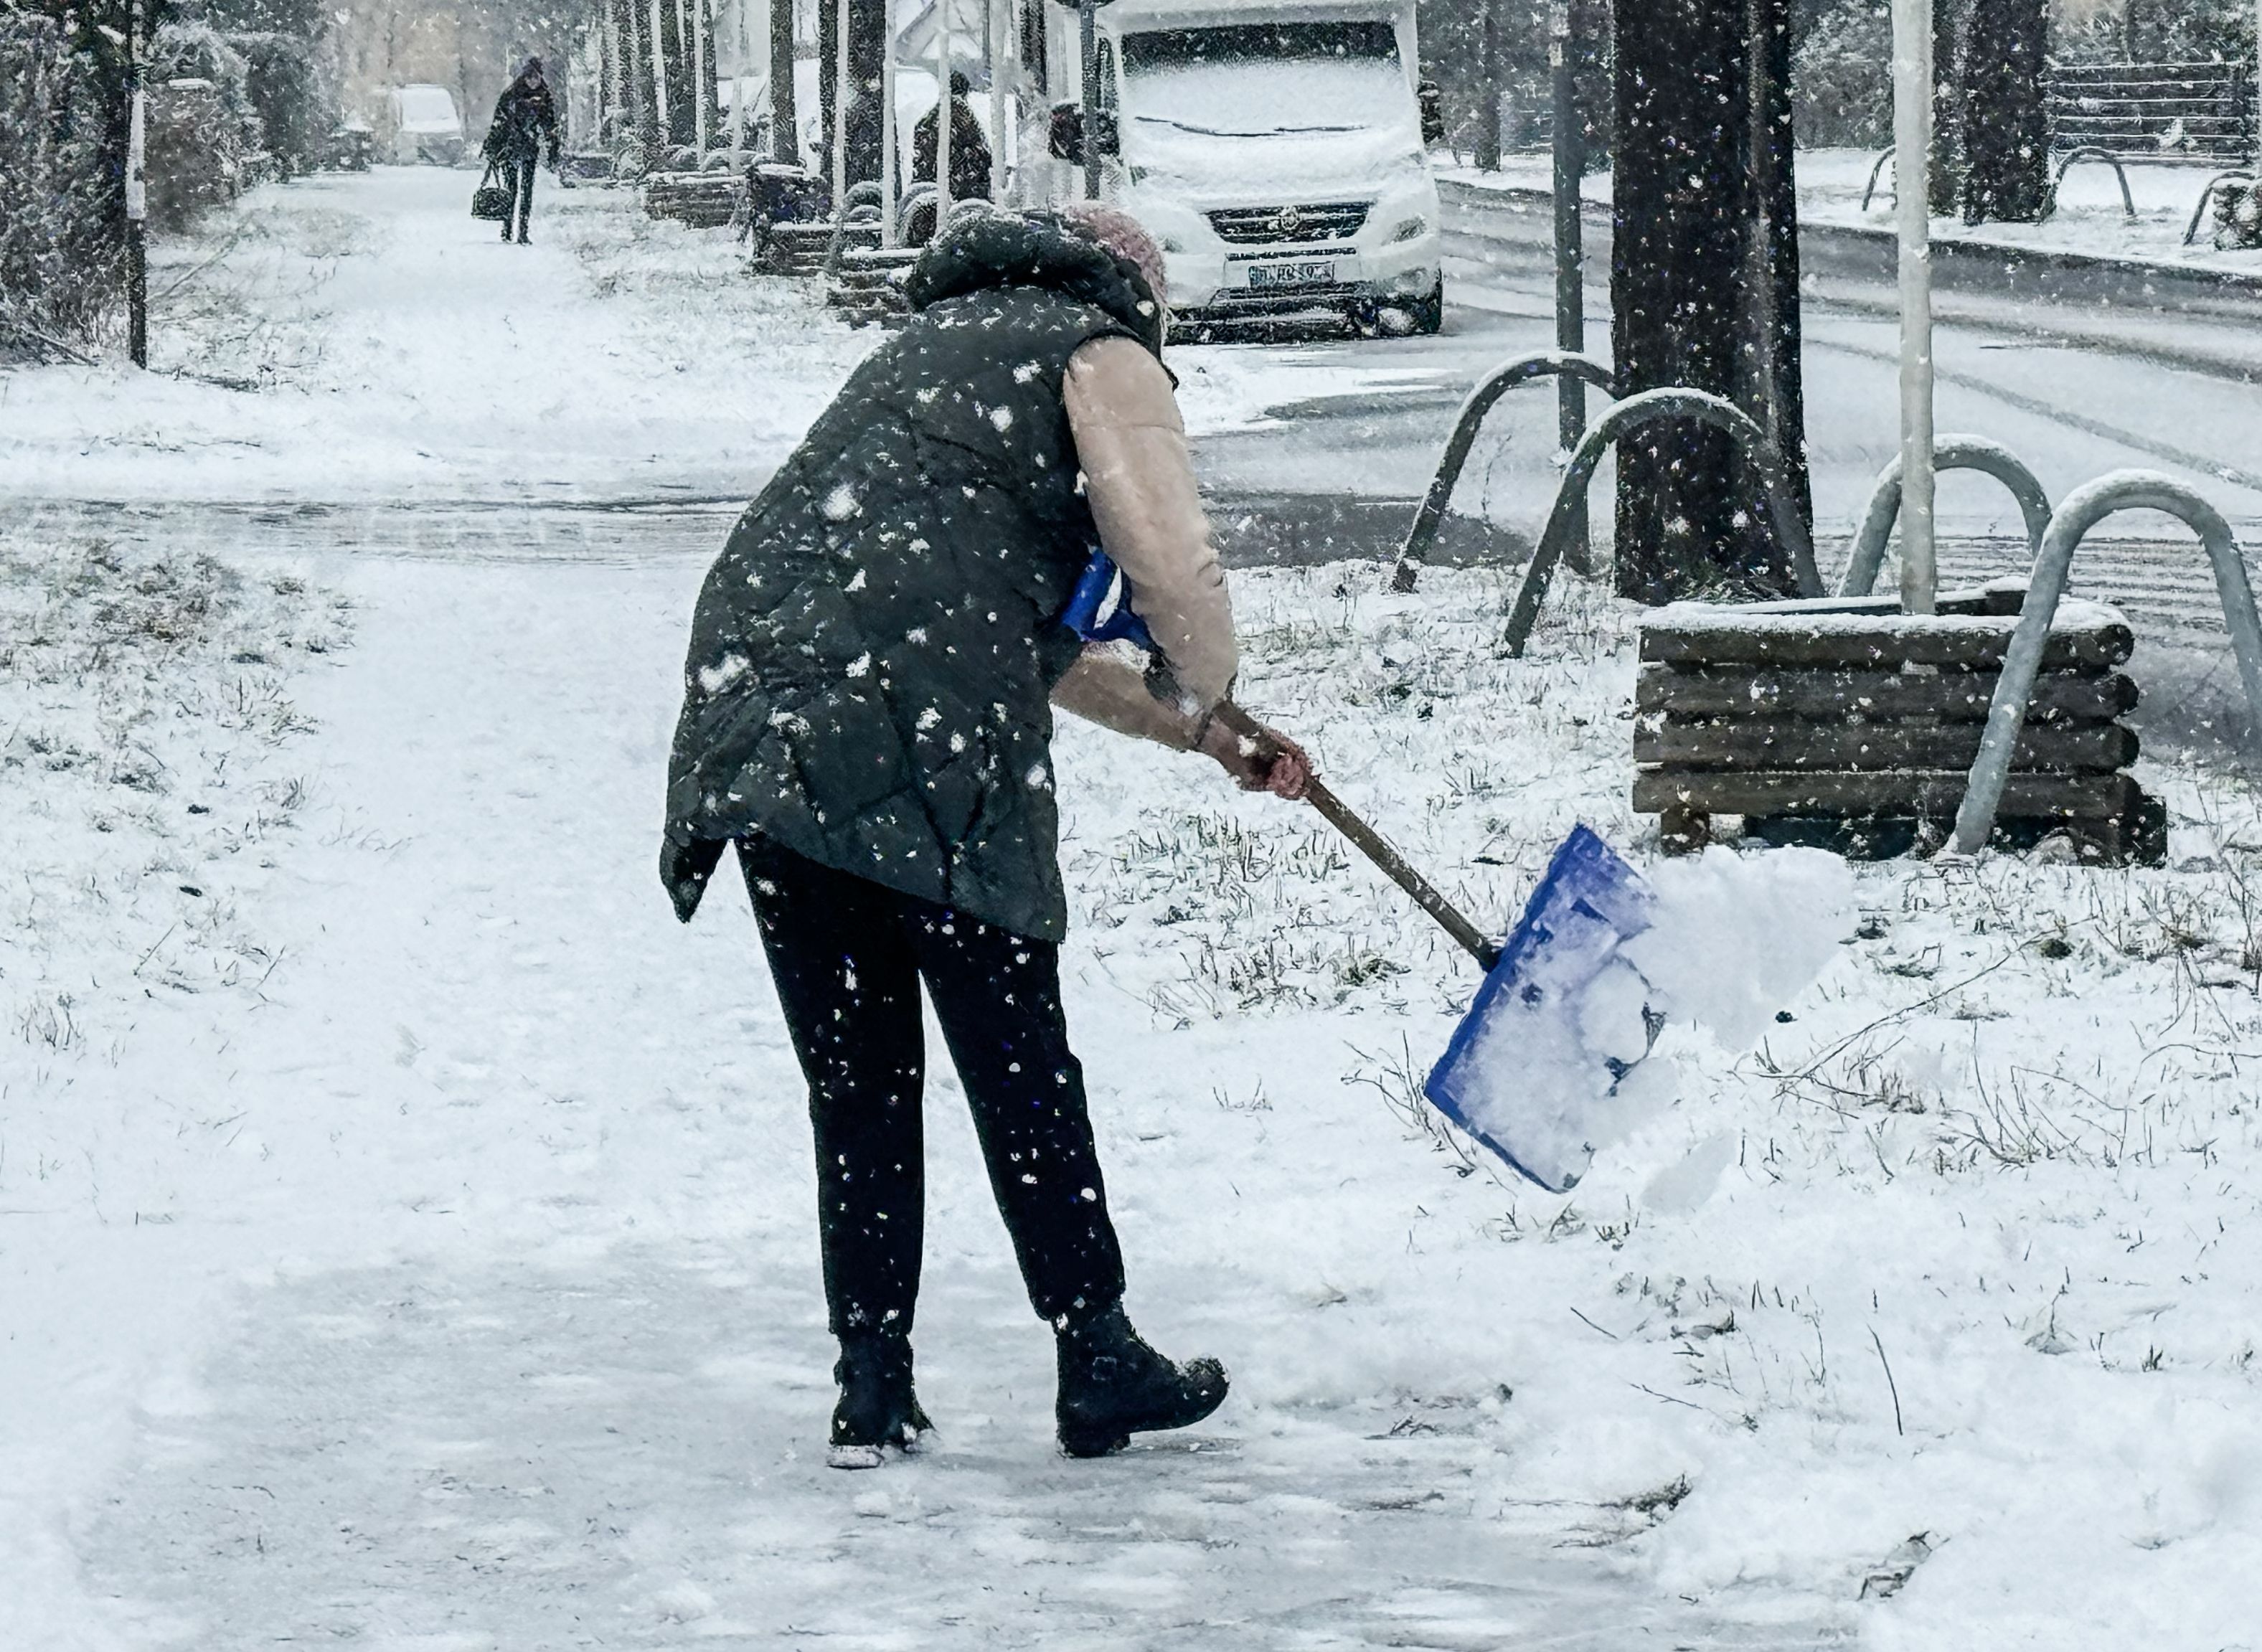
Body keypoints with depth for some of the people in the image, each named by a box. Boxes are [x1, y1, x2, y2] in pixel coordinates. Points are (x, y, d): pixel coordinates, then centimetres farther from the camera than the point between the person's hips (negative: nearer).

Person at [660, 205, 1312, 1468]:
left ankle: (873, 1389, 12)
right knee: (1019, 1066, 4)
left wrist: (1198, 734, 41)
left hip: (750, 710, 7)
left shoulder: (936, 344, 35)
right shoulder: (1101, 355, 11)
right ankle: (1098, 1363, 13)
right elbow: (1175, 570, -3)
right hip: (919, 746, -7)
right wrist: (1202, 696, 20)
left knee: (854, 1078, 12)